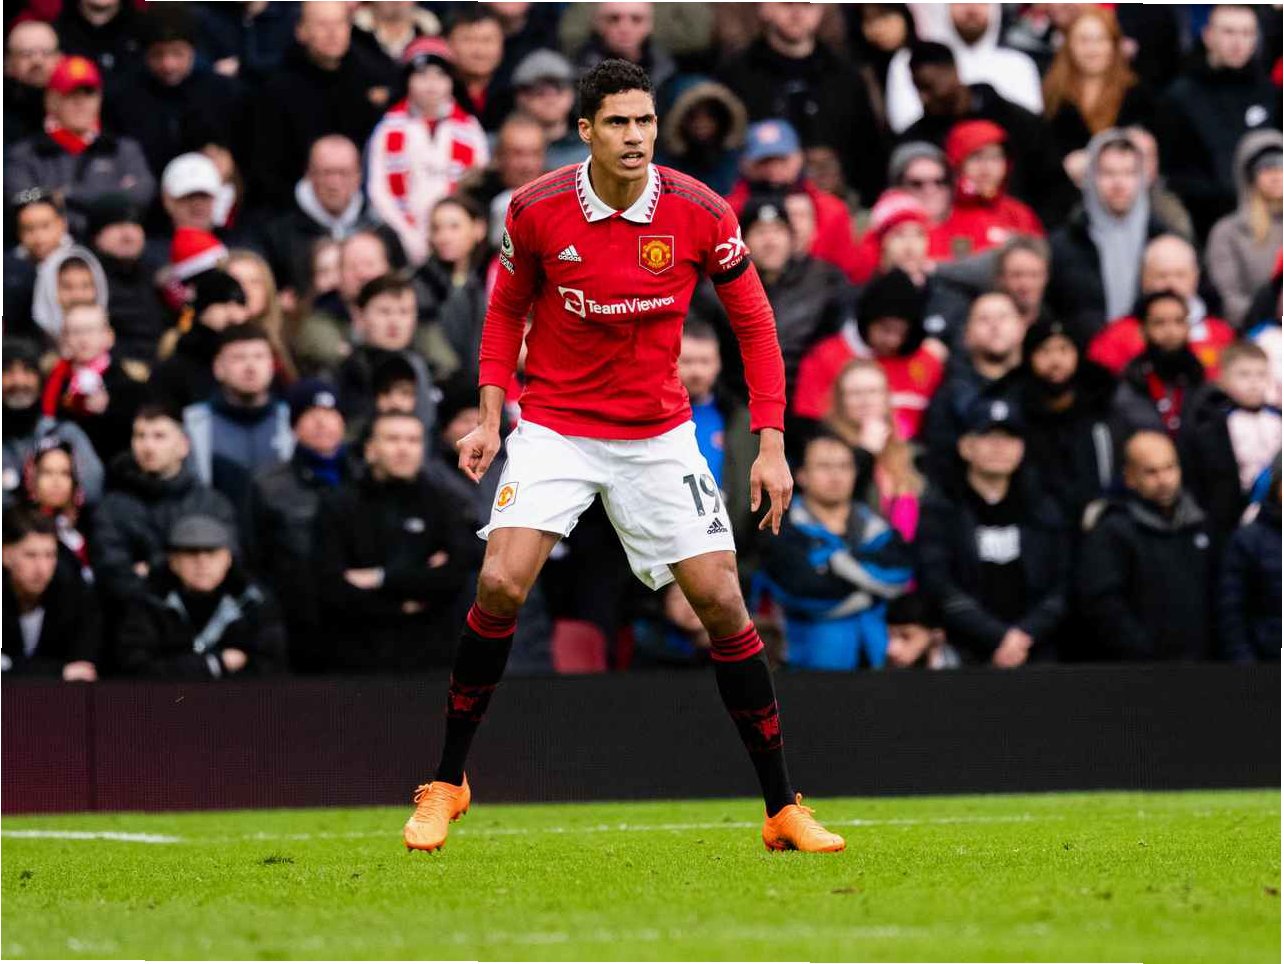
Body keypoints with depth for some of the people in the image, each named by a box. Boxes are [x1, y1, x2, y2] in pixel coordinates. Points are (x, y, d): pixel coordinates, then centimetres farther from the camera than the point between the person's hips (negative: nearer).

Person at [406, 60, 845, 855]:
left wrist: (771, 444, -6)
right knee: (502, 583, -18)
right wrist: (491, 415, -2)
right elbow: (507, 310, 8)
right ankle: (447, 783, -1)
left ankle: (783, 810, 4)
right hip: (554, 425, 0)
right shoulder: (535, 210, -11)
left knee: (721, 601, -6)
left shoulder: (700, 213, -12)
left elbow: (753, 321, -1)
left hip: (659, 434, 1)